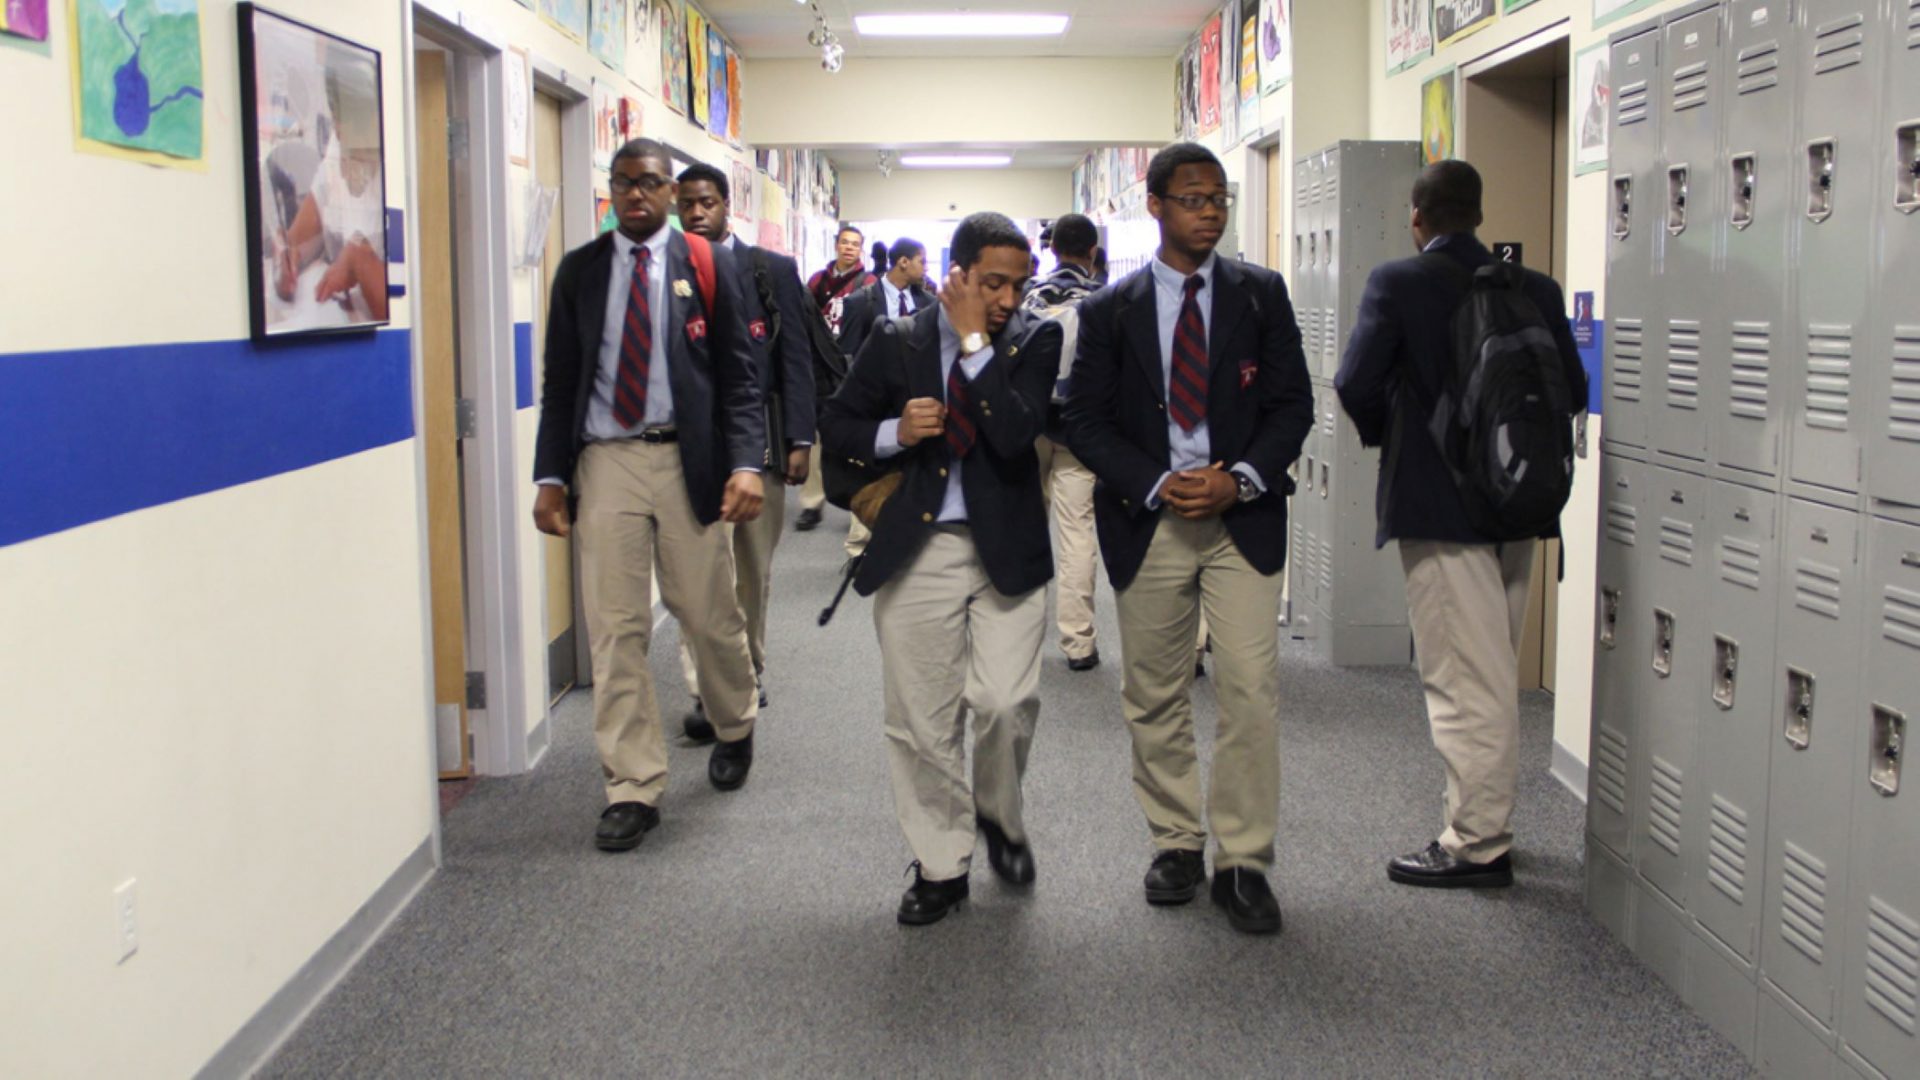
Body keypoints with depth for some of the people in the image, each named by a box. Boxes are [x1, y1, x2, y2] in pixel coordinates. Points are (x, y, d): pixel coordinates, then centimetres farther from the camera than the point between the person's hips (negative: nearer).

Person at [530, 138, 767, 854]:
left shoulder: (708, 265, 3)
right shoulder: (580, 270, 9)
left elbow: (739, 374, 0)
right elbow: (560, 381, 9)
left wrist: (746, 463, -13)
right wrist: (550, 476, 0)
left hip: (687, 460, -1)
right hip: (605, 461, 2)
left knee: (710, 614, 8)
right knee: (615, 629, 0)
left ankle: (735, 728, 38)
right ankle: (633, 789, 9)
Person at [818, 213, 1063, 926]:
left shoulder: (1034, 341, 0)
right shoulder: (896, 342, 4)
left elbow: (1015, 433, -16)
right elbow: (836, 425, 10)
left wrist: (975, 341, -14)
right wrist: (894, 434, -9)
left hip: (1006, 548, -1)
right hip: (915, 551, 1)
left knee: (1007, 702, -11)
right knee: (922, 718, 5)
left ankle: (999, 816, 21)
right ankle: (940, 866, 21)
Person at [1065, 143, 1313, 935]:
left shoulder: (1261, 295, 6)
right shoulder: (1109, 311, 4)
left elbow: (1292, 402, 4)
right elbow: (1085, 420, 1)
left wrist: (1242, 478, -12)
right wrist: (1156, 484, -13)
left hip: (1243, 516, 0)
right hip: (1147, 520, 1)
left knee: (1250, 688, -9)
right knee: (1154, 697, 8)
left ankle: (1243, 863, 1)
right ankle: (1177, 845, 24)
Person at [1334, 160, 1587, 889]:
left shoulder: (1397, 283, -10)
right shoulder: (1534, 289, 4)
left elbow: (1356, 383, -14)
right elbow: (1571, 390, 5)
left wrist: (1383, 435, 6)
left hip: (1435, 506, -6)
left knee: (1463, 680, -1)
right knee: (1494, 677, 17)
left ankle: (1476, 846, 4)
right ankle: (1488, 826, 29)